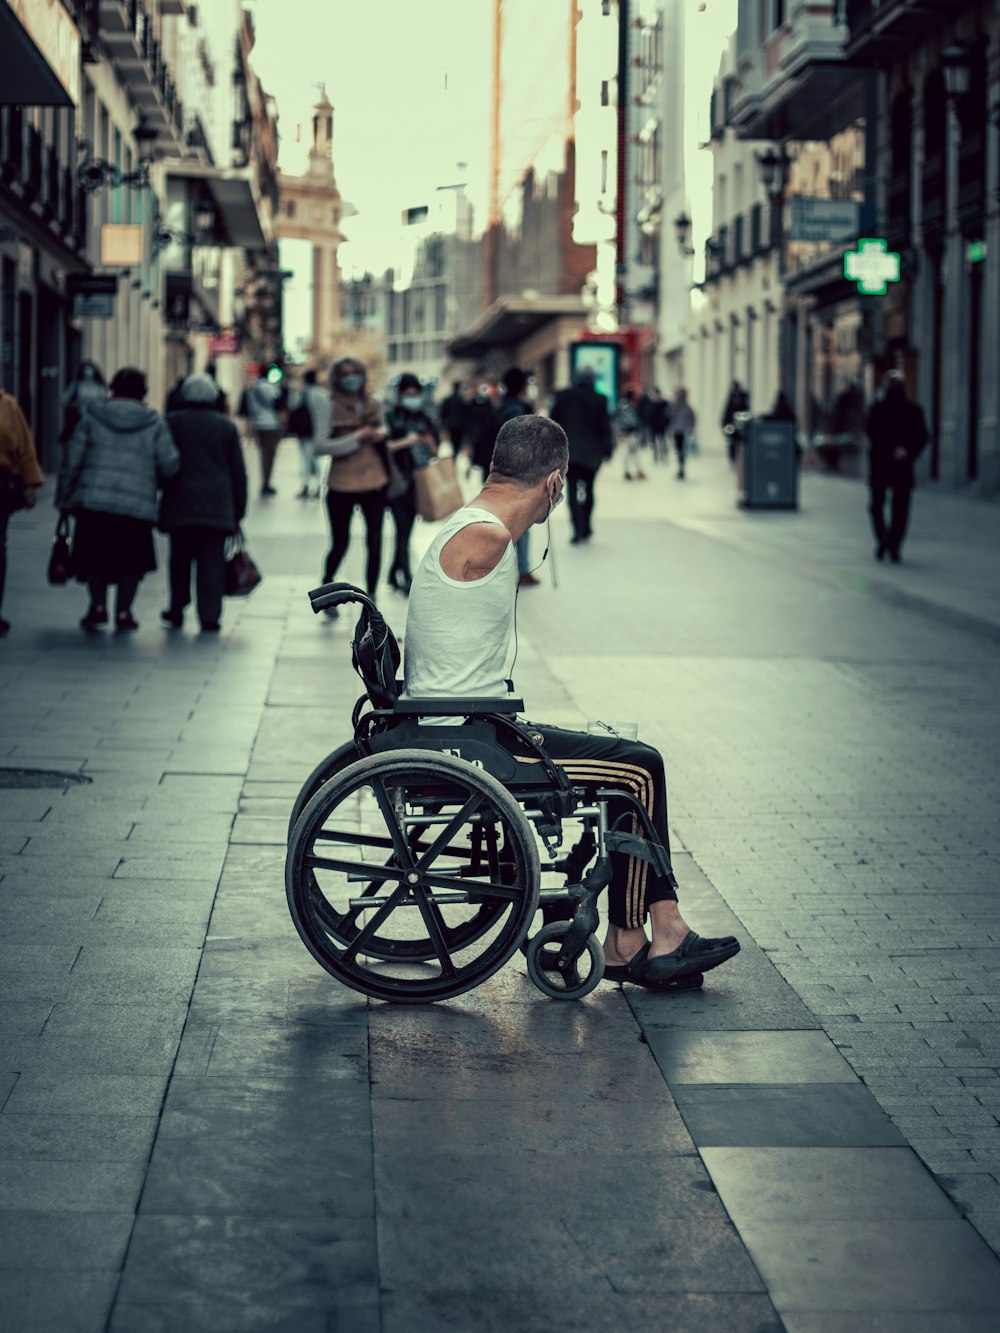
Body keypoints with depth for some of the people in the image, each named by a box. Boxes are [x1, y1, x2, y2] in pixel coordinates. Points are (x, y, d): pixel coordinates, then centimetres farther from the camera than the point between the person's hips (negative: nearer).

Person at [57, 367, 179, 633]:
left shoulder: (92, 418, 6)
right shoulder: (154, 423, 4)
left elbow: (72, 461, 4)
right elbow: (169, 465, 0)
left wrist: (64, 498, 12)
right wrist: (153, 481, 22)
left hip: (92, 501, 1)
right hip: (138, 506, 0)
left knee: (94, 557, 14)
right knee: (132, 560, 13)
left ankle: (98, 606, 3)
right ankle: (123, 612, 8)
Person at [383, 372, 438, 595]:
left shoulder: (423, 419, 13)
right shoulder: (390, 417, -2)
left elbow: (434, 451, 19)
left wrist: (430, 443, -2)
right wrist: (405, 442, -20)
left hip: (417, 482, 5)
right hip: (397, 480, -5)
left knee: (406, 531, 9)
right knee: (403, 528, -11)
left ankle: (394, 574, 21)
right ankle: (407, 579, -12)